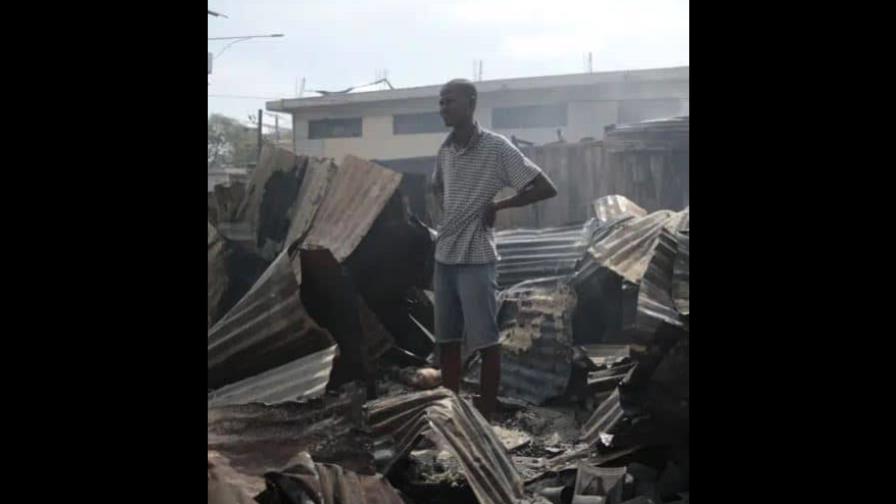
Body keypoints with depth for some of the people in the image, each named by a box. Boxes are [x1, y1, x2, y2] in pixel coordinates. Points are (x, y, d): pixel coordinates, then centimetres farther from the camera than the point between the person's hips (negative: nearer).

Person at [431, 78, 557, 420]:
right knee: (446, 340, 12)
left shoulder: (496, 148, -10)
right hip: (444, 256, 7)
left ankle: (485, 417, 8)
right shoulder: (444, 151, 9)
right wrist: (446, 210, 10)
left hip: (475, 258, -7)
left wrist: (496, 206, -8)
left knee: (485, 341, 0)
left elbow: (546, 189, -12)